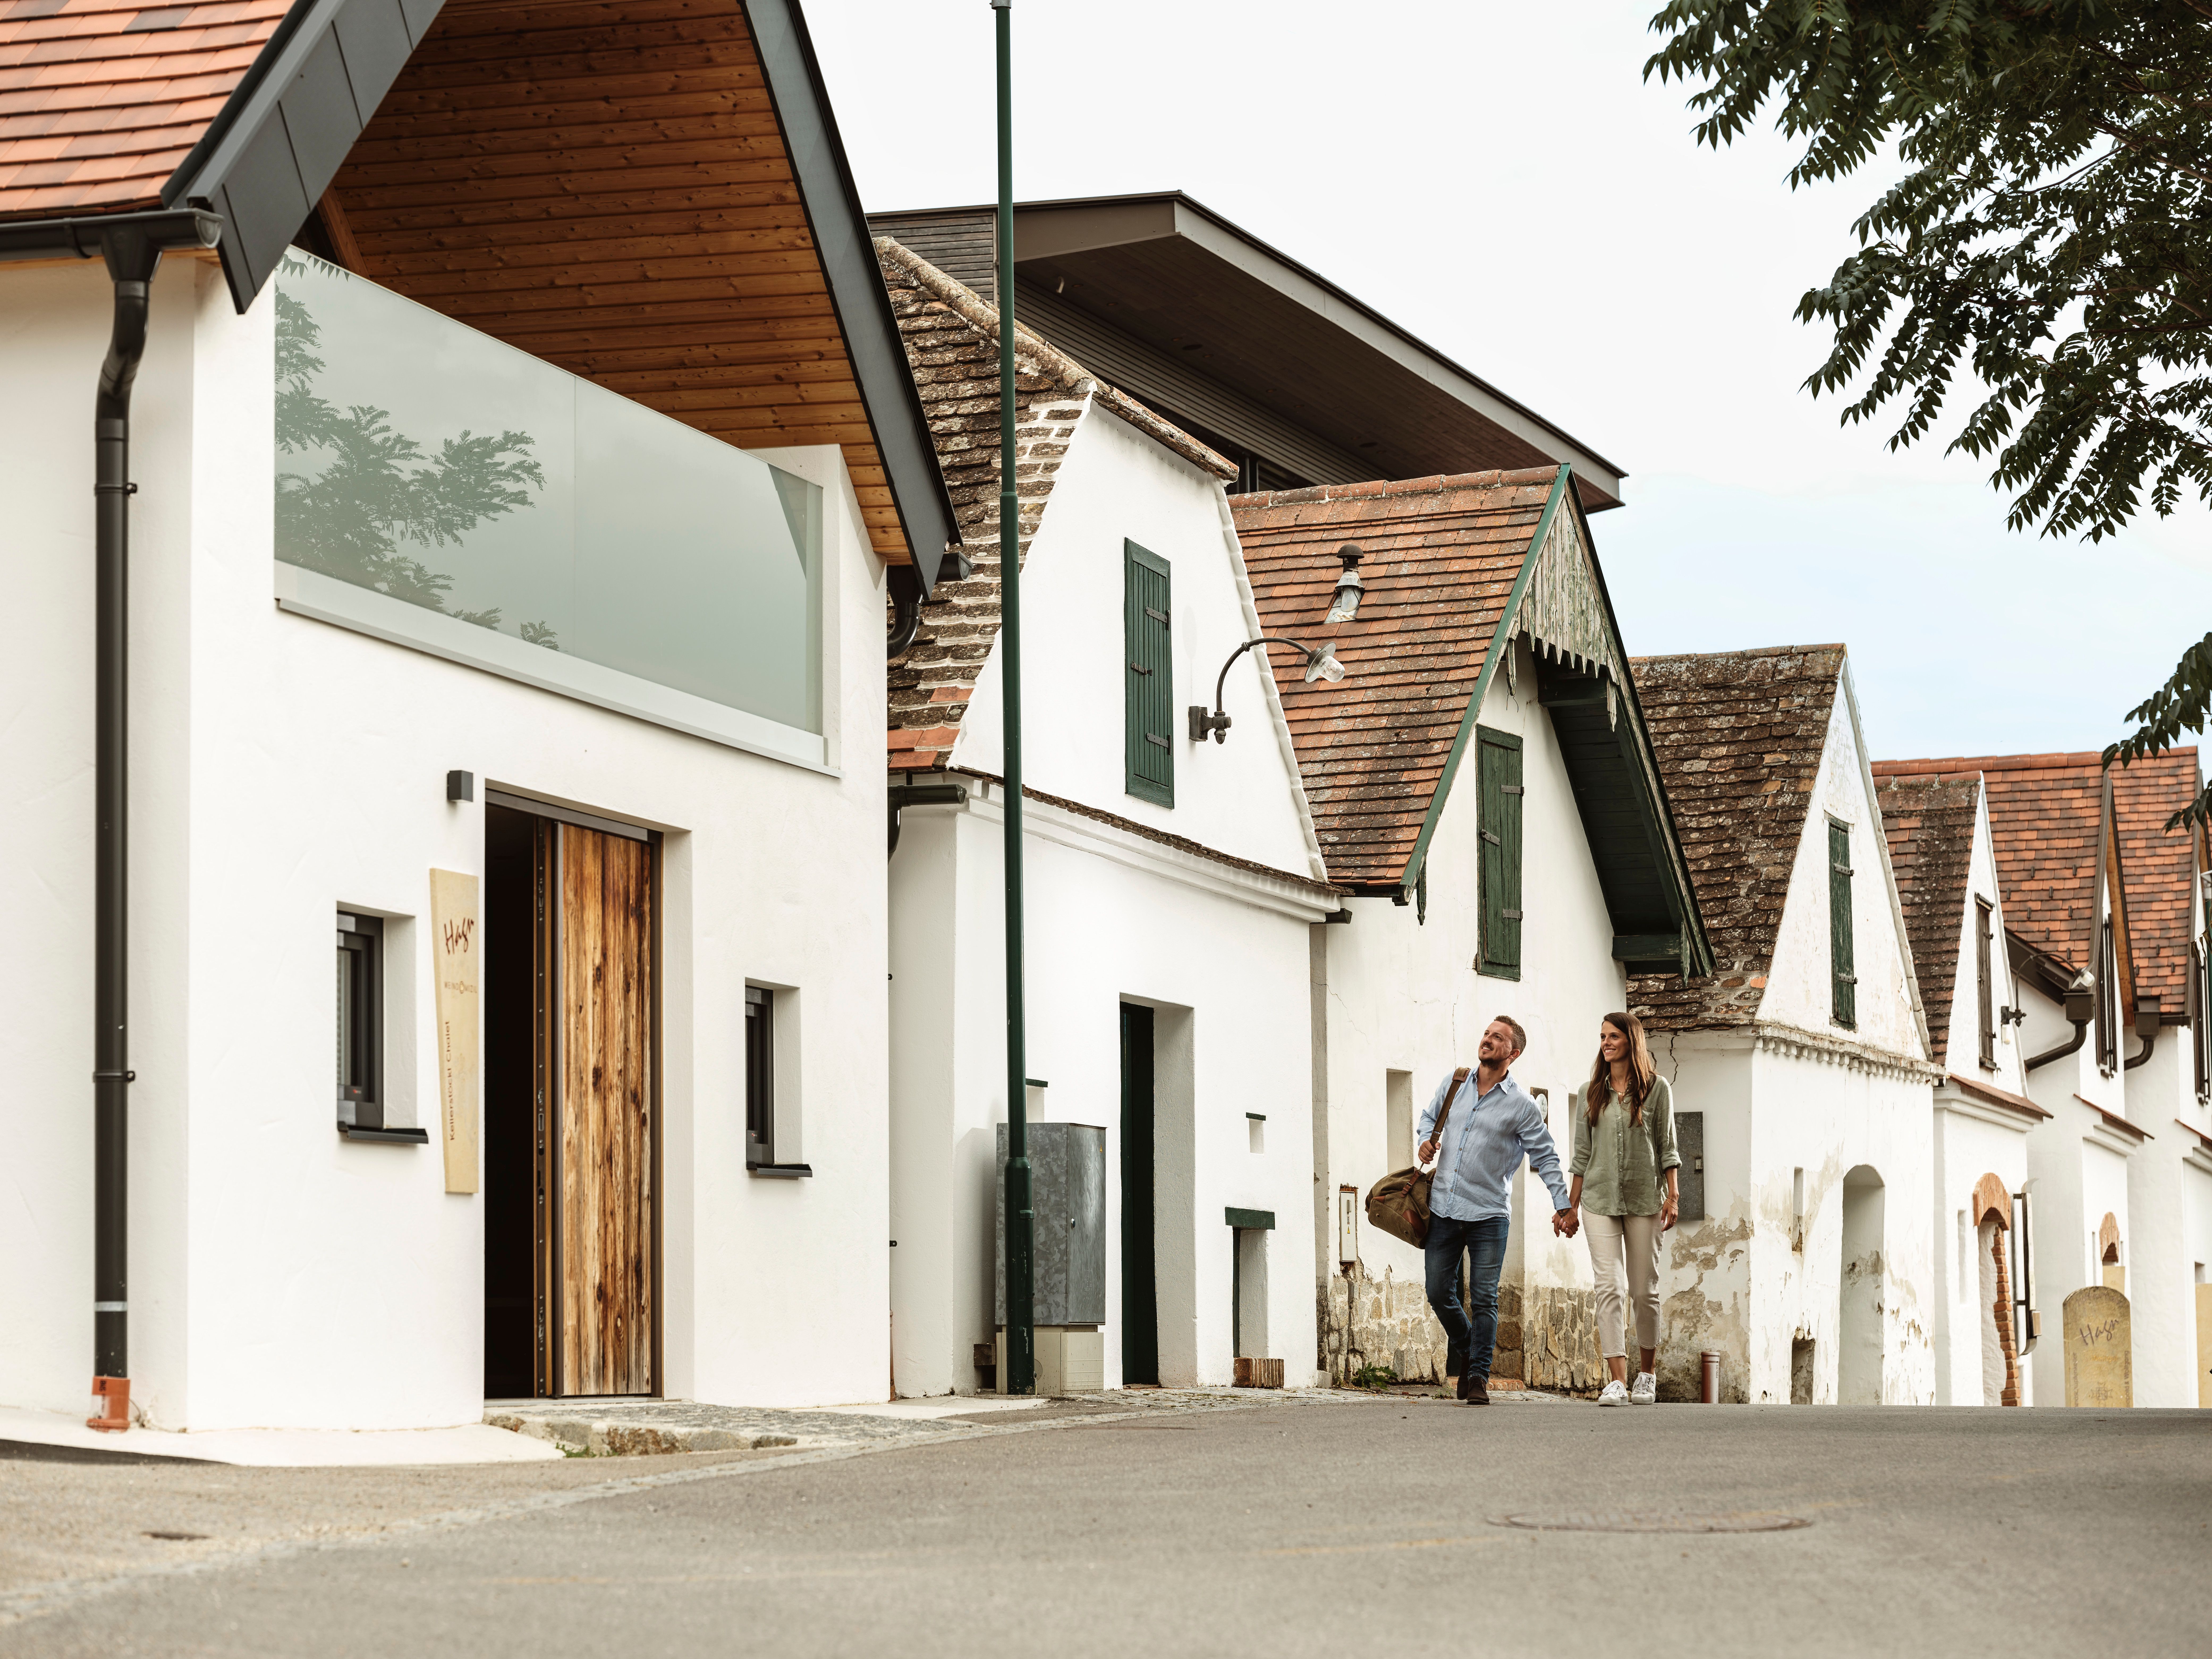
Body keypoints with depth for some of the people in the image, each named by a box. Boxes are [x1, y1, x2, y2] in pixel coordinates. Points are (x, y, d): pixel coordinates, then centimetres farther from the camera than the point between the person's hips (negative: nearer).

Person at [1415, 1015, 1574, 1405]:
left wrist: (1563, 1205, -4)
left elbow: (1546, 1157, 2)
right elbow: (1430, 1117, 26)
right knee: (1439, 1292, 6)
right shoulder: (1453, 1084, 8)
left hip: (1489, 1215, -4)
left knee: (1483, 1300, -5)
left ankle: (1478, 1377, 1)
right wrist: (1427, 1141, 4)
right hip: (1443, 1209, 4)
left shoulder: (1522, 1106, -3)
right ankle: (1464, 1346, 33)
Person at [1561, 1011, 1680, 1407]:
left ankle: (1646, 1375, 22)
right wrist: (1572, 1202, 10)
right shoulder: (1590, 1093, 10)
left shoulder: (1657, 1089, 3)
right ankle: (1617, 1382, -14)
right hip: (1600, 1199, 1)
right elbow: (1582, 1151, 12)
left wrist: (1673, 1196, -3)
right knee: (1608, 1288, -9)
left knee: (1644, 1291, 4)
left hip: (1644, 1199, -1)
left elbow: (1667, 1147, 3)